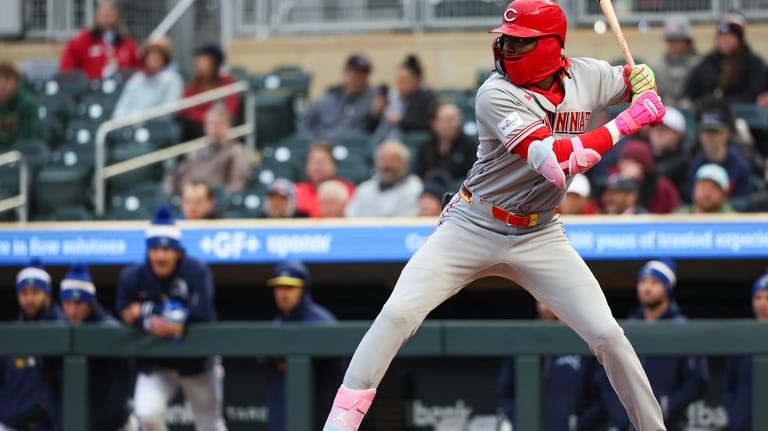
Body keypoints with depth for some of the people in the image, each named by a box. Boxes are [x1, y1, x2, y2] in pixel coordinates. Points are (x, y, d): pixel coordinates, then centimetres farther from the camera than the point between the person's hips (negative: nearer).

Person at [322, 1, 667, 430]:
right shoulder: (497, 95, -21)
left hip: (540, 237, 3)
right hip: (472, 228, -3)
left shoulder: (586, 76, -5)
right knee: (399, 313, -18)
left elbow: (637, 79, 18)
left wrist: (645, 84, -8)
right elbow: (557, 162, -31)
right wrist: (627, 122, -28)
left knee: (607, 334, -6)